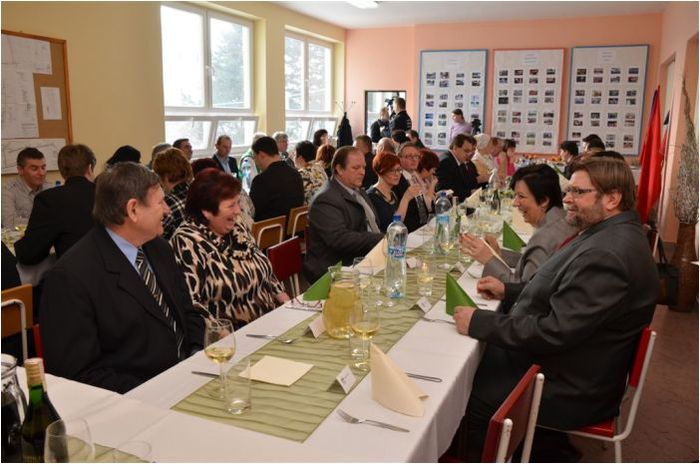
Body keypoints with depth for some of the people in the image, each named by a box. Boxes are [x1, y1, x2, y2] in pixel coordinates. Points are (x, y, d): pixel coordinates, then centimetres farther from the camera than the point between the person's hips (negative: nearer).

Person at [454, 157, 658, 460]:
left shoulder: (607, 254, -30)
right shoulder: (608, 234, 6)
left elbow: (555, 332, -31)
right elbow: (561, 293, 15)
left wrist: (478, 322, -24)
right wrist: (508, 291, 3)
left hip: (572, 392, -10)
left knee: (468, 395, -7)